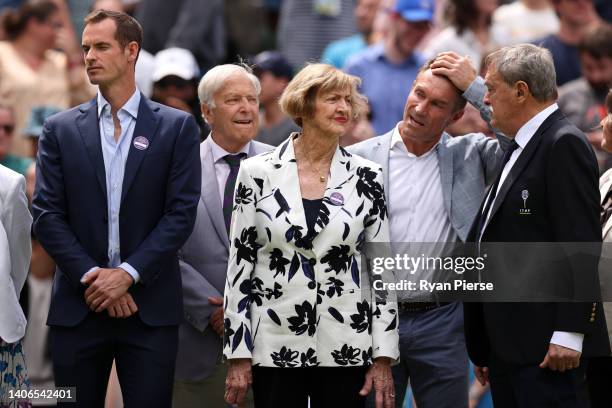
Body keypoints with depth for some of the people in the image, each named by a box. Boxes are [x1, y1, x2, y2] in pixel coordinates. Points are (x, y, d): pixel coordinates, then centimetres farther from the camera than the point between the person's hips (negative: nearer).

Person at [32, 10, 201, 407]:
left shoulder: (176, 127, 4)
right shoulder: (61, 130, 7)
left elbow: (181, 213, -3)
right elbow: (47, 214, 1)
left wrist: (128, 274, -12)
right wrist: (91, 277, -10)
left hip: (150, 309, -1)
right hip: (77, 307, 1)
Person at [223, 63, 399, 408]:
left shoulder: (366, 177, 3)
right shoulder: (258, 173, 0)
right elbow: (240, 263, 1)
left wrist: (384, 358, -1)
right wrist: (238, 356, -3)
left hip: (346, 349, 1)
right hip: (275, 346, -1)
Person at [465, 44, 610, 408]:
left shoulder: (564, 145, -10)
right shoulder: (522, 148, 19)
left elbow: (580, 245, -17)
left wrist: (568, 335, -21)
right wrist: (484, 349, 21)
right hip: (508, 348, 10)